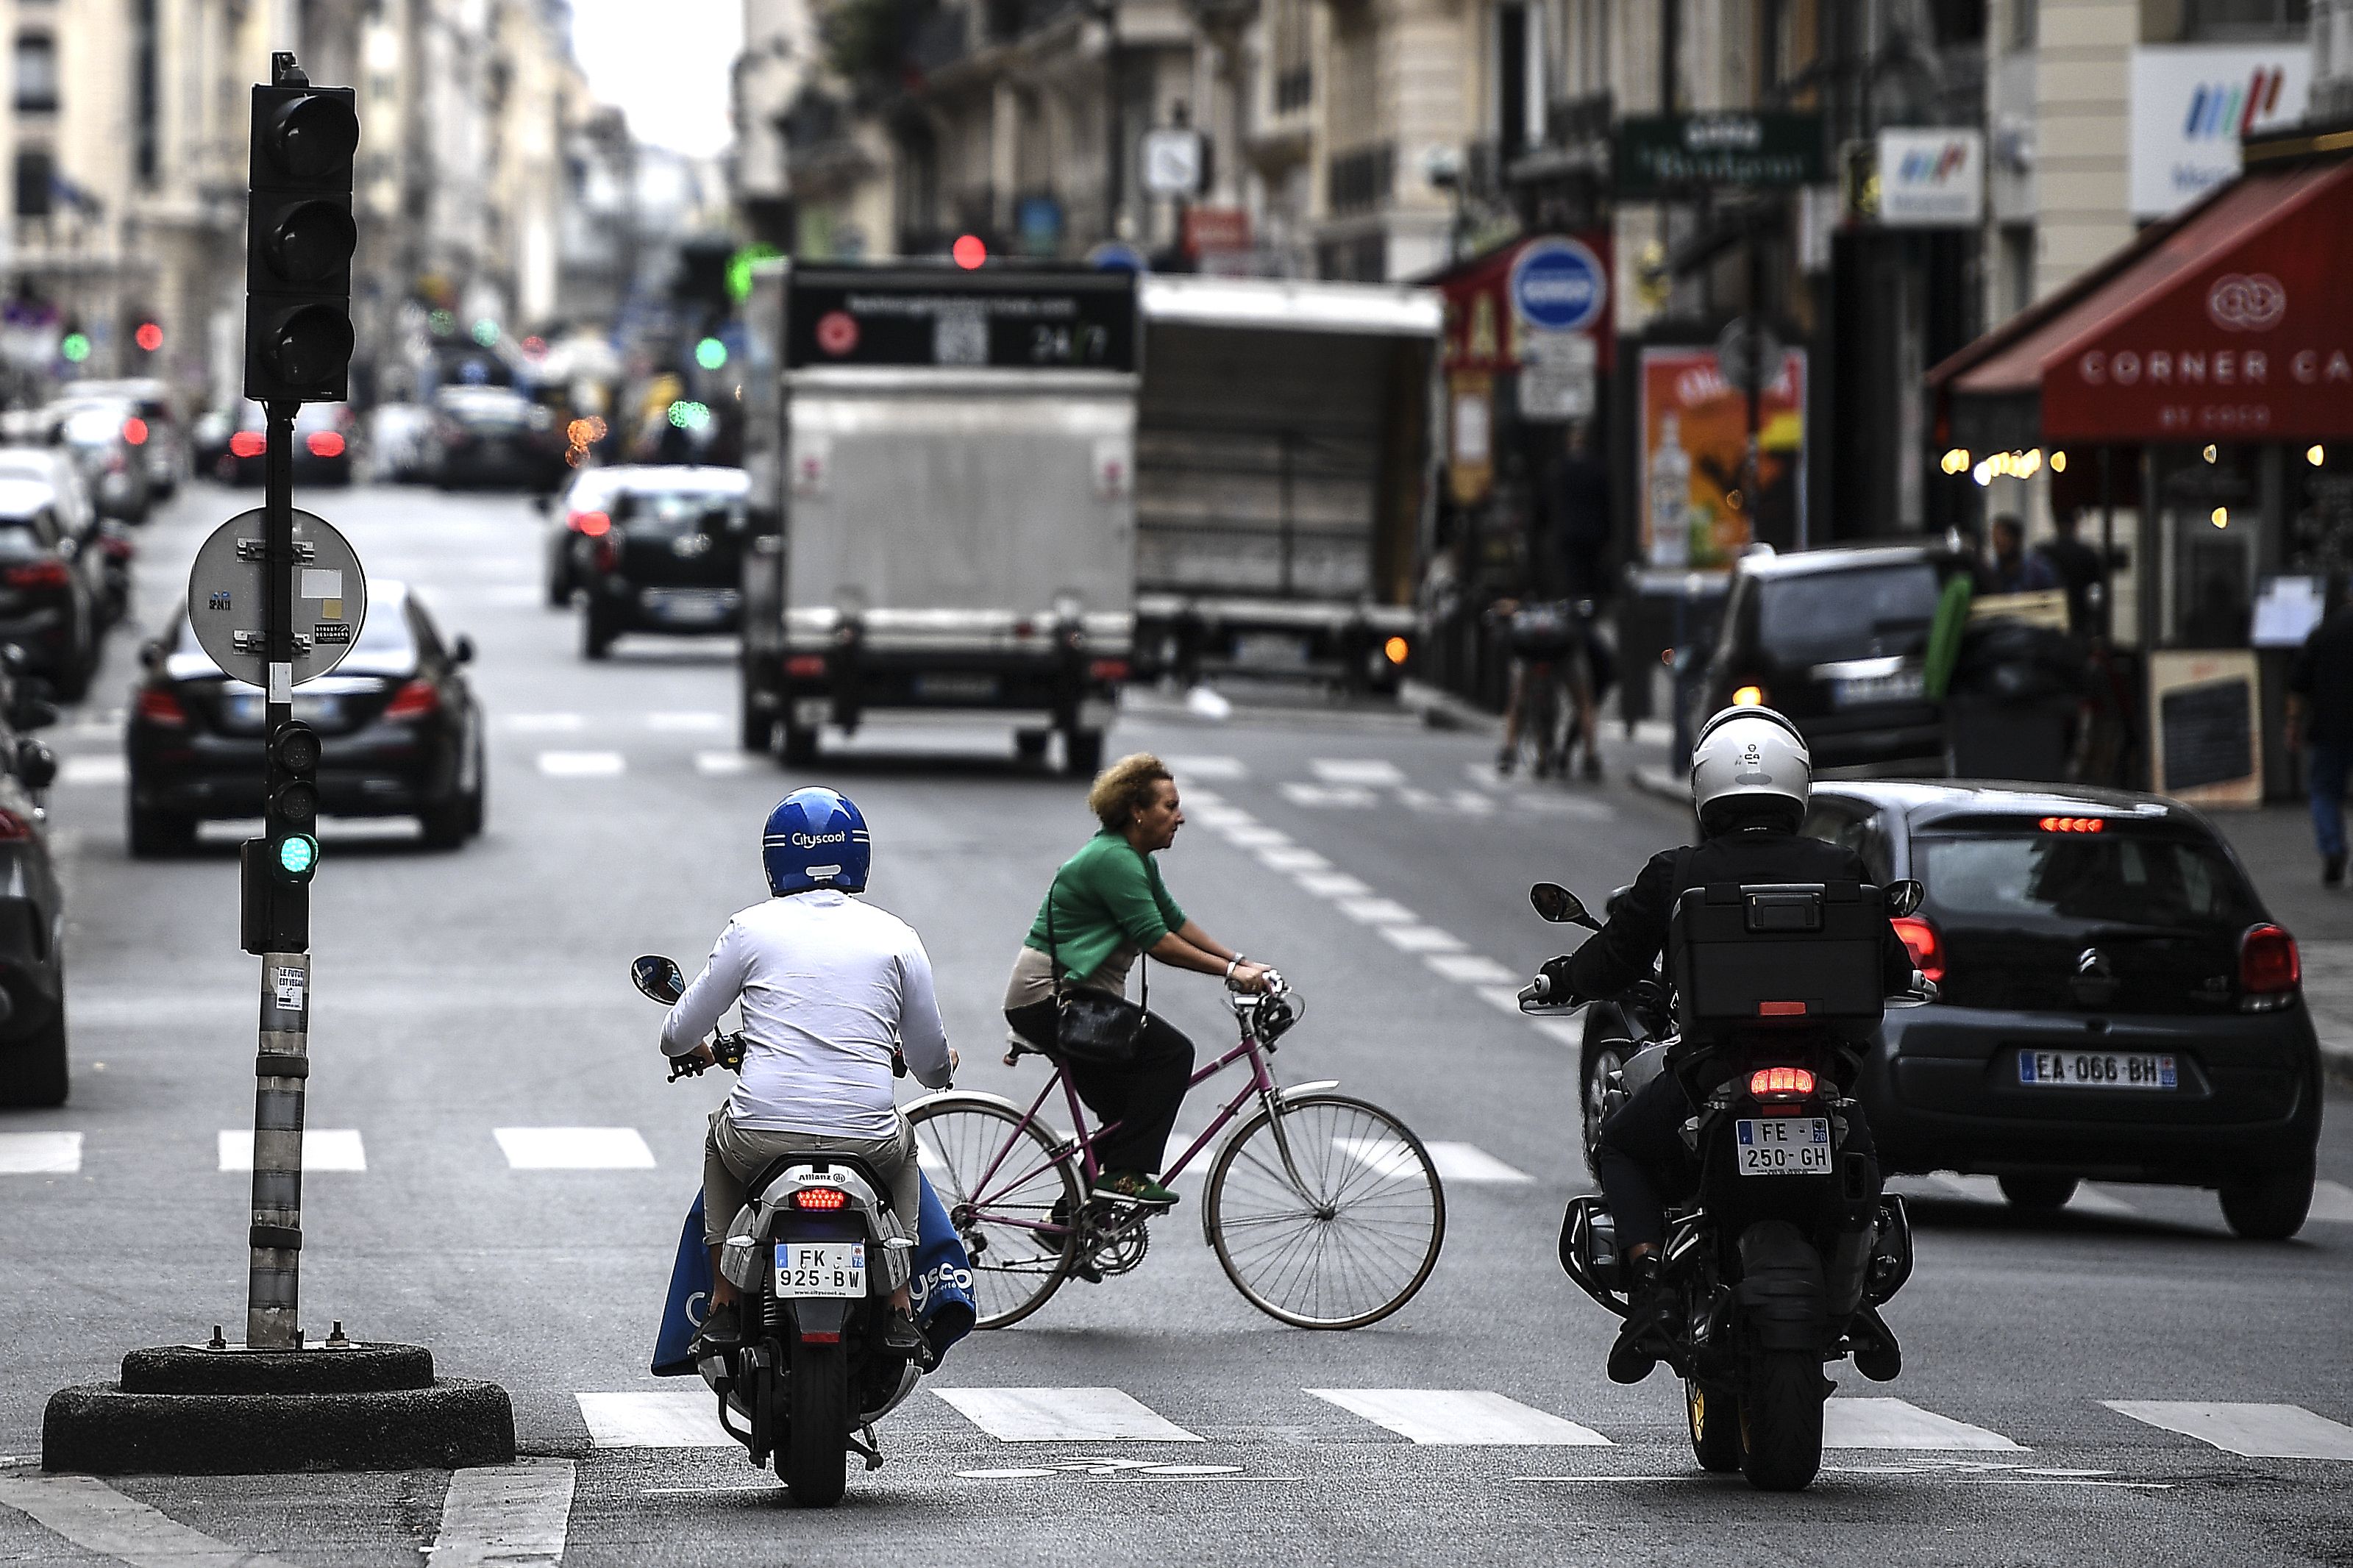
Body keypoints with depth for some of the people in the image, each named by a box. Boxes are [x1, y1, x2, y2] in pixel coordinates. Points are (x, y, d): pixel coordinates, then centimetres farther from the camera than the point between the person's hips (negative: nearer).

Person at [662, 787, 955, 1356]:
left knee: (721, 1140, 35)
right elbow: (932, 1064, 13)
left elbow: (680, 1037, 11)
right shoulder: (895, 937, 6)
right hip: (867, 1135, 0)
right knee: (904, 1149, 36)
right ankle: (899, 1313, 22)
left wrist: (692, 1049, 36)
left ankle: (723, 1304, 26)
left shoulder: (752, 928, 4)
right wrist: (939, 1066, 38)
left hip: (764, 1135, 0)